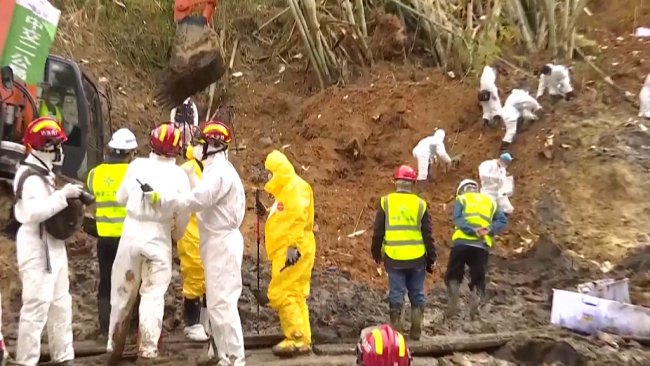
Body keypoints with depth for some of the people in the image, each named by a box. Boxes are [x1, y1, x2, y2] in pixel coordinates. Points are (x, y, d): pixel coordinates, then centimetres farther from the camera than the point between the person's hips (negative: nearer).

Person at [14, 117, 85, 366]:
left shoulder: (43, 173, 16)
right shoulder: (30, 177, -17)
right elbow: (33, 212, -29)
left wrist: (68, 196, 1)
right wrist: (63, 195, -27)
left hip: (52, 245, 11)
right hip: (37, 248, -11)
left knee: (61, 303, 16)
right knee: (37, 305, -8)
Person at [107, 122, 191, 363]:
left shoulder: (137, 165, -1)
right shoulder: (179, 175, -5)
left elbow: (121, 199, 10)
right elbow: (184, 213, -1)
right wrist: (177, 234, 18)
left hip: (132, 234, 2)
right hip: (159, 239, -2)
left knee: (123, 292, 15)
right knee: (153, 296, 5)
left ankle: (114, 345, 28)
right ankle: (146, 352, 4)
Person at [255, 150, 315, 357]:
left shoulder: (295, 187, -10)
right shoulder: (285, 190, 21)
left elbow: (298, 218, -20)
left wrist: (293, 246, -26)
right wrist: (266, 214, 9)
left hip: (293, 251, -10)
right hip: (285, 251, 10)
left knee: (280, 293, -11)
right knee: (294, 295, 9)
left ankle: (297, 338, -8)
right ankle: (302, 340, 12)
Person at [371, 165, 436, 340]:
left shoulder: (385, 202, -2)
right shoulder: (420, 204, -2)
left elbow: (378, 232, 1)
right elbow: (428, 235, 1)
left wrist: (376, 253, 13)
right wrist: (431, 259, 9)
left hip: (393, 258, 0)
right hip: (417, 258, 0)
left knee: (396, 295, 6)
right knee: (417, 294, 13)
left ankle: (396, 331, 7)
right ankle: (416, 331, 14)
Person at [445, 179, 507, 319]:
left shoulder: (461, 199, 14)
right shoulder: (491, 201, 24)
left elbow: (458, 219, -6)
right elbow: (503, 221, 9)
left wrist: (473, 231, -15)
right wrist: (489, 230, -5)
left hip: (462, 242, -2)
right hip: (482, 246, 2)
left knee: (453, 275, 11)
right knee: (478, 279, 10)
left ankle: (452, 305, -6)